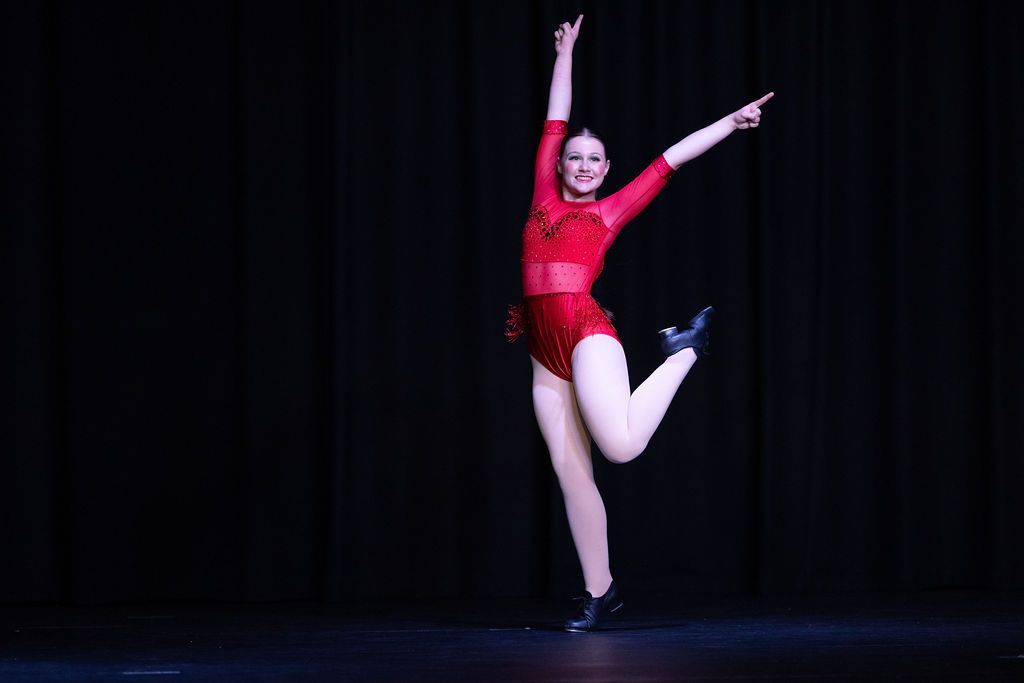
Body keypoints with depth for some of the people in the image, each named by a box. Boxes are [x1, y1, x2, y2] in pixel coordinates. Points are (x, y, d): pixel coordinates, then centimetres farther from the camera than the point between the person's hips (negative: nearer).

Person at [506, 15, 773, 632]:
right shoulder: (545, 199, 19)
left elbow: (669, 161, 13)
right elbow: (554, 125, 25)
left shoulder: (611, 211, 11)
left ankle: (685, 351, 7)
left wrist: (730, 122, 17)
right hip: (547, 350, 4)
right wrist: (565, 53, 31)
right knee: (570, 473, 1)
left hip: (586, 331, -4)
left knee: (620, 444, -23)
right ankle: (600, 591, 9)